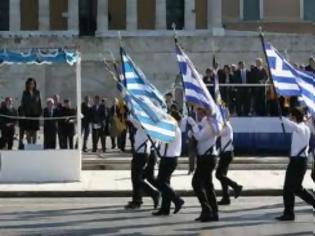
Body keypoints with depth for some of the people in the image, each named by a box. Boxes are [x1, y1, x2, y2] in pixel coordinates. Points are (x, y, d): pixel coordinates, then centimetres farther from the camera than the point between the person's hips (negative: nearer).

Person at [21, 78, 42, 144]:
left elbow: (39, 103, 8)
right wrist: (24, 112, -8)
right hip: (28, 114, -2)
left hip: (35, 114, 2)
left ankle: (34, 143, 10)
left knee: (34, 131, 5)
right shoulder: (25, 93, 1)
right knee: (28, 131, -1)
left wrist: (40, 112, 2)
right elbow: (23, 103, 1)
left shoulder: (37, 93, 7)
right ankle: (29, 144, 4)